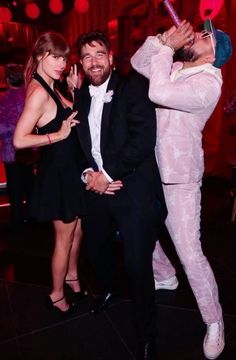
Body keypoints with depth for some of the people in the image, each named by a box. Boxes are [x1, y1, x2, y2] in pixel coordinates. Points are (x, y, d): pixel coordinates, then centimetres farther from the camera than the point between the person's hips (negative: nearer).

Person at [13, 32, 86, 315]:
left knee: (77, 229, 22)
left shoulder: (49, 87, 8)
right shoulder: (39, 91, -20)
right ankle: (56, 295, 30)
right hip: (57, 171, -9)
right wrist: (59, 135, -21)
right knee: (64, 237, 8)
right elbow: (19, 140, -25)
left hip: (69, 168, 9)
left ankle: (71, 275, 45)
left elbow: (70, 115, 11)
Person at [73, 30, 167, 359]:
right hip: (96, 189, 6)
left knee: (138, 266, -1)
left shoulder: (133, 87, -6)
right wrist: (88, 174, -6)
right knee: (95, 249, 21)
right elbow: (76, 143, 12)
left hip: (134, 192, -6)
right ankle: (111, 289, 55)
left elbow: (143, 138, -17)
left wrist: (108, 174, -16)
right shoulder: (80, 96, 12)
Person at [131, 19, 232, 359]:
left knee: (190, 253, -6)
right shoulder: (175, 68, 8)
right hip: (152, 171, 8)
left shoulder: (208, 82, -17)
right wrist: (162, 39, -3)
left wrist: (167, 48, -17)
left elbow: (158, 93, -31)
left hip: (180, 177, -8)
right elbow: (137, 62, 11)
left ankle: (214, 322, 17)